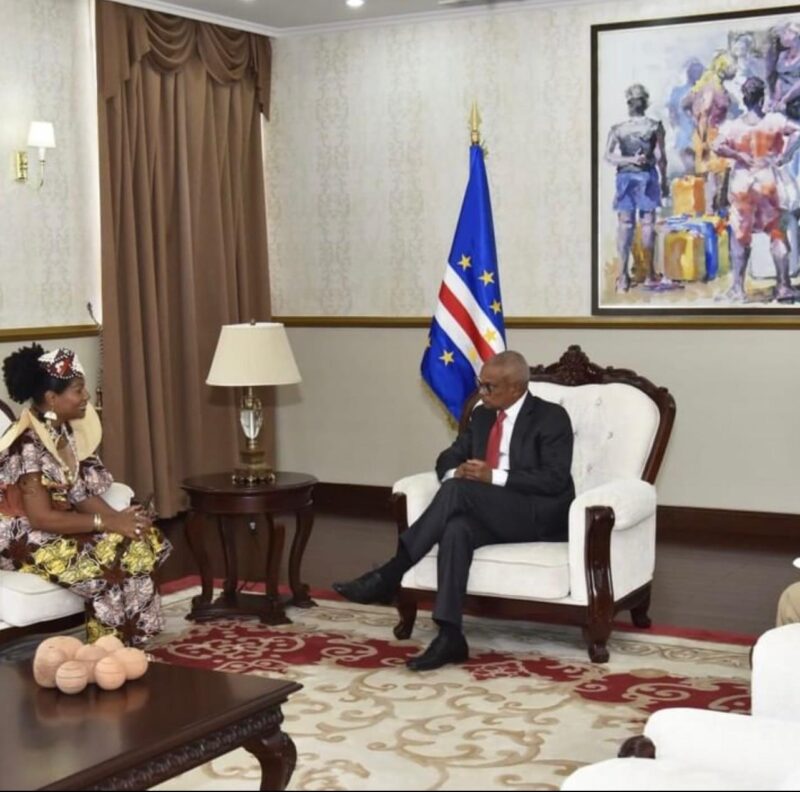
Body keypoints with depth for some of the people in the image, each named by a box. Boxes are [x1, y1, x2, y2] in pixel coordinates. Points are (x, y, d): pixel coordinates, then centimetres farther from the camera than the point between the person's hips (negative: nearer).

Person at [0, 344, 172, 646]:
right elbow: (41, 518, -26)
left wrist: (119, 517, -14)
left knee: (143, 541, -8)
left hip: (59, 525, 8)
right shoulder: (28, 445, -24)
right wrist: (108, 523, -23)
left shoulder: (64, 431, 3)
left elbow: (81, 493, 4)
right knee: (110, 563, -24)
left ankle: (126, 646, 0)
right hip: (26, 539, -8)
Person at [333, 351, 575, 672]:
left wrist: (494, 476, -22)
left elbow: (555, 480, -14)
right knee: (456, 529, -32)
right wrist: (456, 472, -9)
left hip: (539, 516, -5)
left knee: (458, 490, -29)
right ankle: (450, 635, -37)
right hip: (490, 515, 6)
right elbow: (448, 458, 17)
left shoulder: (552, 418, -4)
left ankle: (390, 574, -25)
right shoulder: (482, 416, 16)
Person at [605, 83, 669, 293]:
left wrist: (630, 160, -6)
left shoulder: (617, 129, -1)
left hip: (625, 176, 1)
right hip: (648, 176, 0)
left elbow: (608, 156, -9)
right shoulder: (655, 126, -3)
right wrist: (664, 180, 5)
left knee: (625, 225, 2)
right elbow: (660, 157, -3)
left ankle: (623, 275, -3)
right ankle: (650, 274, 13)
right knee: (647, 223, 7)